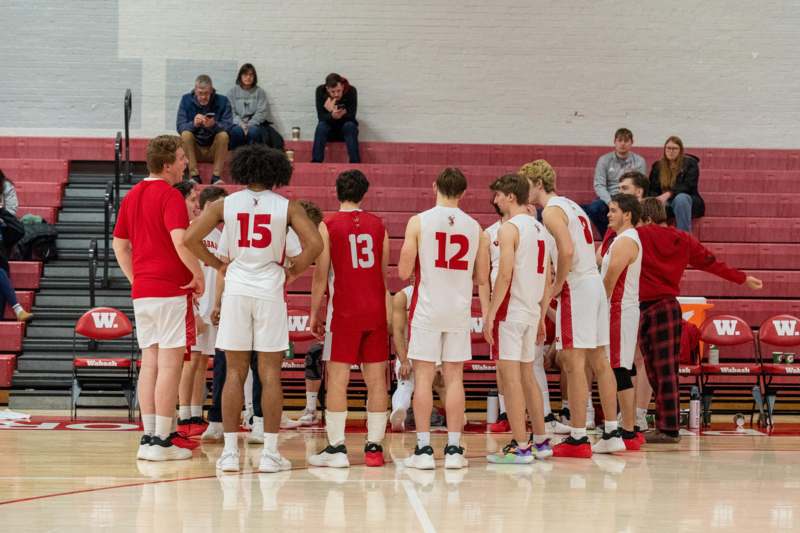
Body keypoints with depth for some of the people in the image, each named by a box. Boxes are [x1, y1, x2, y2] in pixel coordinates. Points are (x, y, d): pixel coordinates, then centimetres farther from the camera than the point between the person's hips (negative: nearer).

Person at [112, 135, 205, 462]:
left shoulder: (132, 196, 13)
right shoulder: (169, 195, -11)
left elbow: (119, 245, 18)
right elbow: (179, 240, -23)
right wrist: (199, 275, -12)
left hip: (142, 291, 8)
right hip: (171, 290, -8)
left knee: (150, 363, 10)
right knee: (169, 364, -4)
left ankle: (148, 437, 11)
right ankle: (162, 441, -5)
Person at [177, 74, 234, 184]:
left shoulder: (222, 101, -6)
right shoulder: (186, 100, -4)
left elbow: (228, 127, -16)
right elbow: (180, 127, -12)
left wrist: (214, 125, -38)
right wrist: (193, 124, -34)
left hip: (214, 150, 0)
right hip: (194, 148, 0)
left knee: (223, 135, -28)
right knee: (186, 134, -27)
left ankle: (217, 175, -22)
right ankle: (194, 175, -24)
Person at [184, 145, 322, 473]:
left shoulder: (226, 204, 4)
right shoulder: (286, 206, 0)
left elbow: (190, 238, -2)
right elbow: (315, 243, -10)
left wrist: (217, 265, 11)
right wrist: (293, 272, 5)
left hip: (236, 289, 1)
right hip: (270, 289, -1)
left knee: (235, 372, 6)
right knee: (270, 374, 3)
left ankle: (230, 452, 4)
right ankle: (270, 454, 3)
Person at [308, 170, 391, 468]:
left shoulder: (328, 226, -2)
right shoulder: (378, 225, 9)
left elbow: (321, 276, -4)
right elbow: (385, 273, 14)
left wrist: (314, 314, 3)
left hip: (344, 312, -4)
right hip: (376, 310, 4)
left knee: (337, 379, -1)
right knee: (376, 380, 6)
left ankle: (336, 448, -4)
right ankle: (374, 447, 6)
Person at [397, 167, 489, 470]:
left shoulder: (419, 222, -6)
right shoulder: (474, 227, 3)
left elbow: (404, 272, -7)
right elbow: (482, 278, 7)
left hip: (427, 309, -3)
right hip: (459, 309, 3)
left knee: (423, 377, 1)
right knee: (454, 378, 7)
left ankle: (423, 449, -1)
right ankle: (453, 450, 6)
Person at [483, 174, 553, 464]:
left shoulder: (510, 228, -11)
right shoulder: (539, 228, 15)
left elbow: (505, 275, -19)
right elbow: (547, 279, 17)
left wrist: (490, 314, -16)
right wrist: (541, 317, 21)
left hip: (510, 310, -9)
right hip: (532, 311, 9)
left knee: (511, 377, -6)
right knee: (527, 375, 17)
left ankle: (520, 447, -8)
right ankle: (540, 442, 22)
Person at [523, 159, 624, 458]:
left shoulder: (551, 211, -9)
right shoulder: (571, 206, 21)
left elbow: (567, 251, -23)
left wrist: (557, 286, -13)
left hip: (576, 287, -10)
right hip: (595, 282, 10)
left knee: (573, 362, -8)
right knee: (598, 361, 12)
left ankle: (578, 439, -9)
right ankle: (611, 434, 15)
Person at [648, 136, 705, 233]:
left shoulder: (690, 163, 3)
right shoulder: (657, 166, 14)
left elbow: (688, 186, -11)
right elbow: (652, 189, 7)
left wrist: (669, 194, -26)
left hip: (687, 200, -2)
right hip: (666, 203, 2)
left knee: (680, 198, -39)